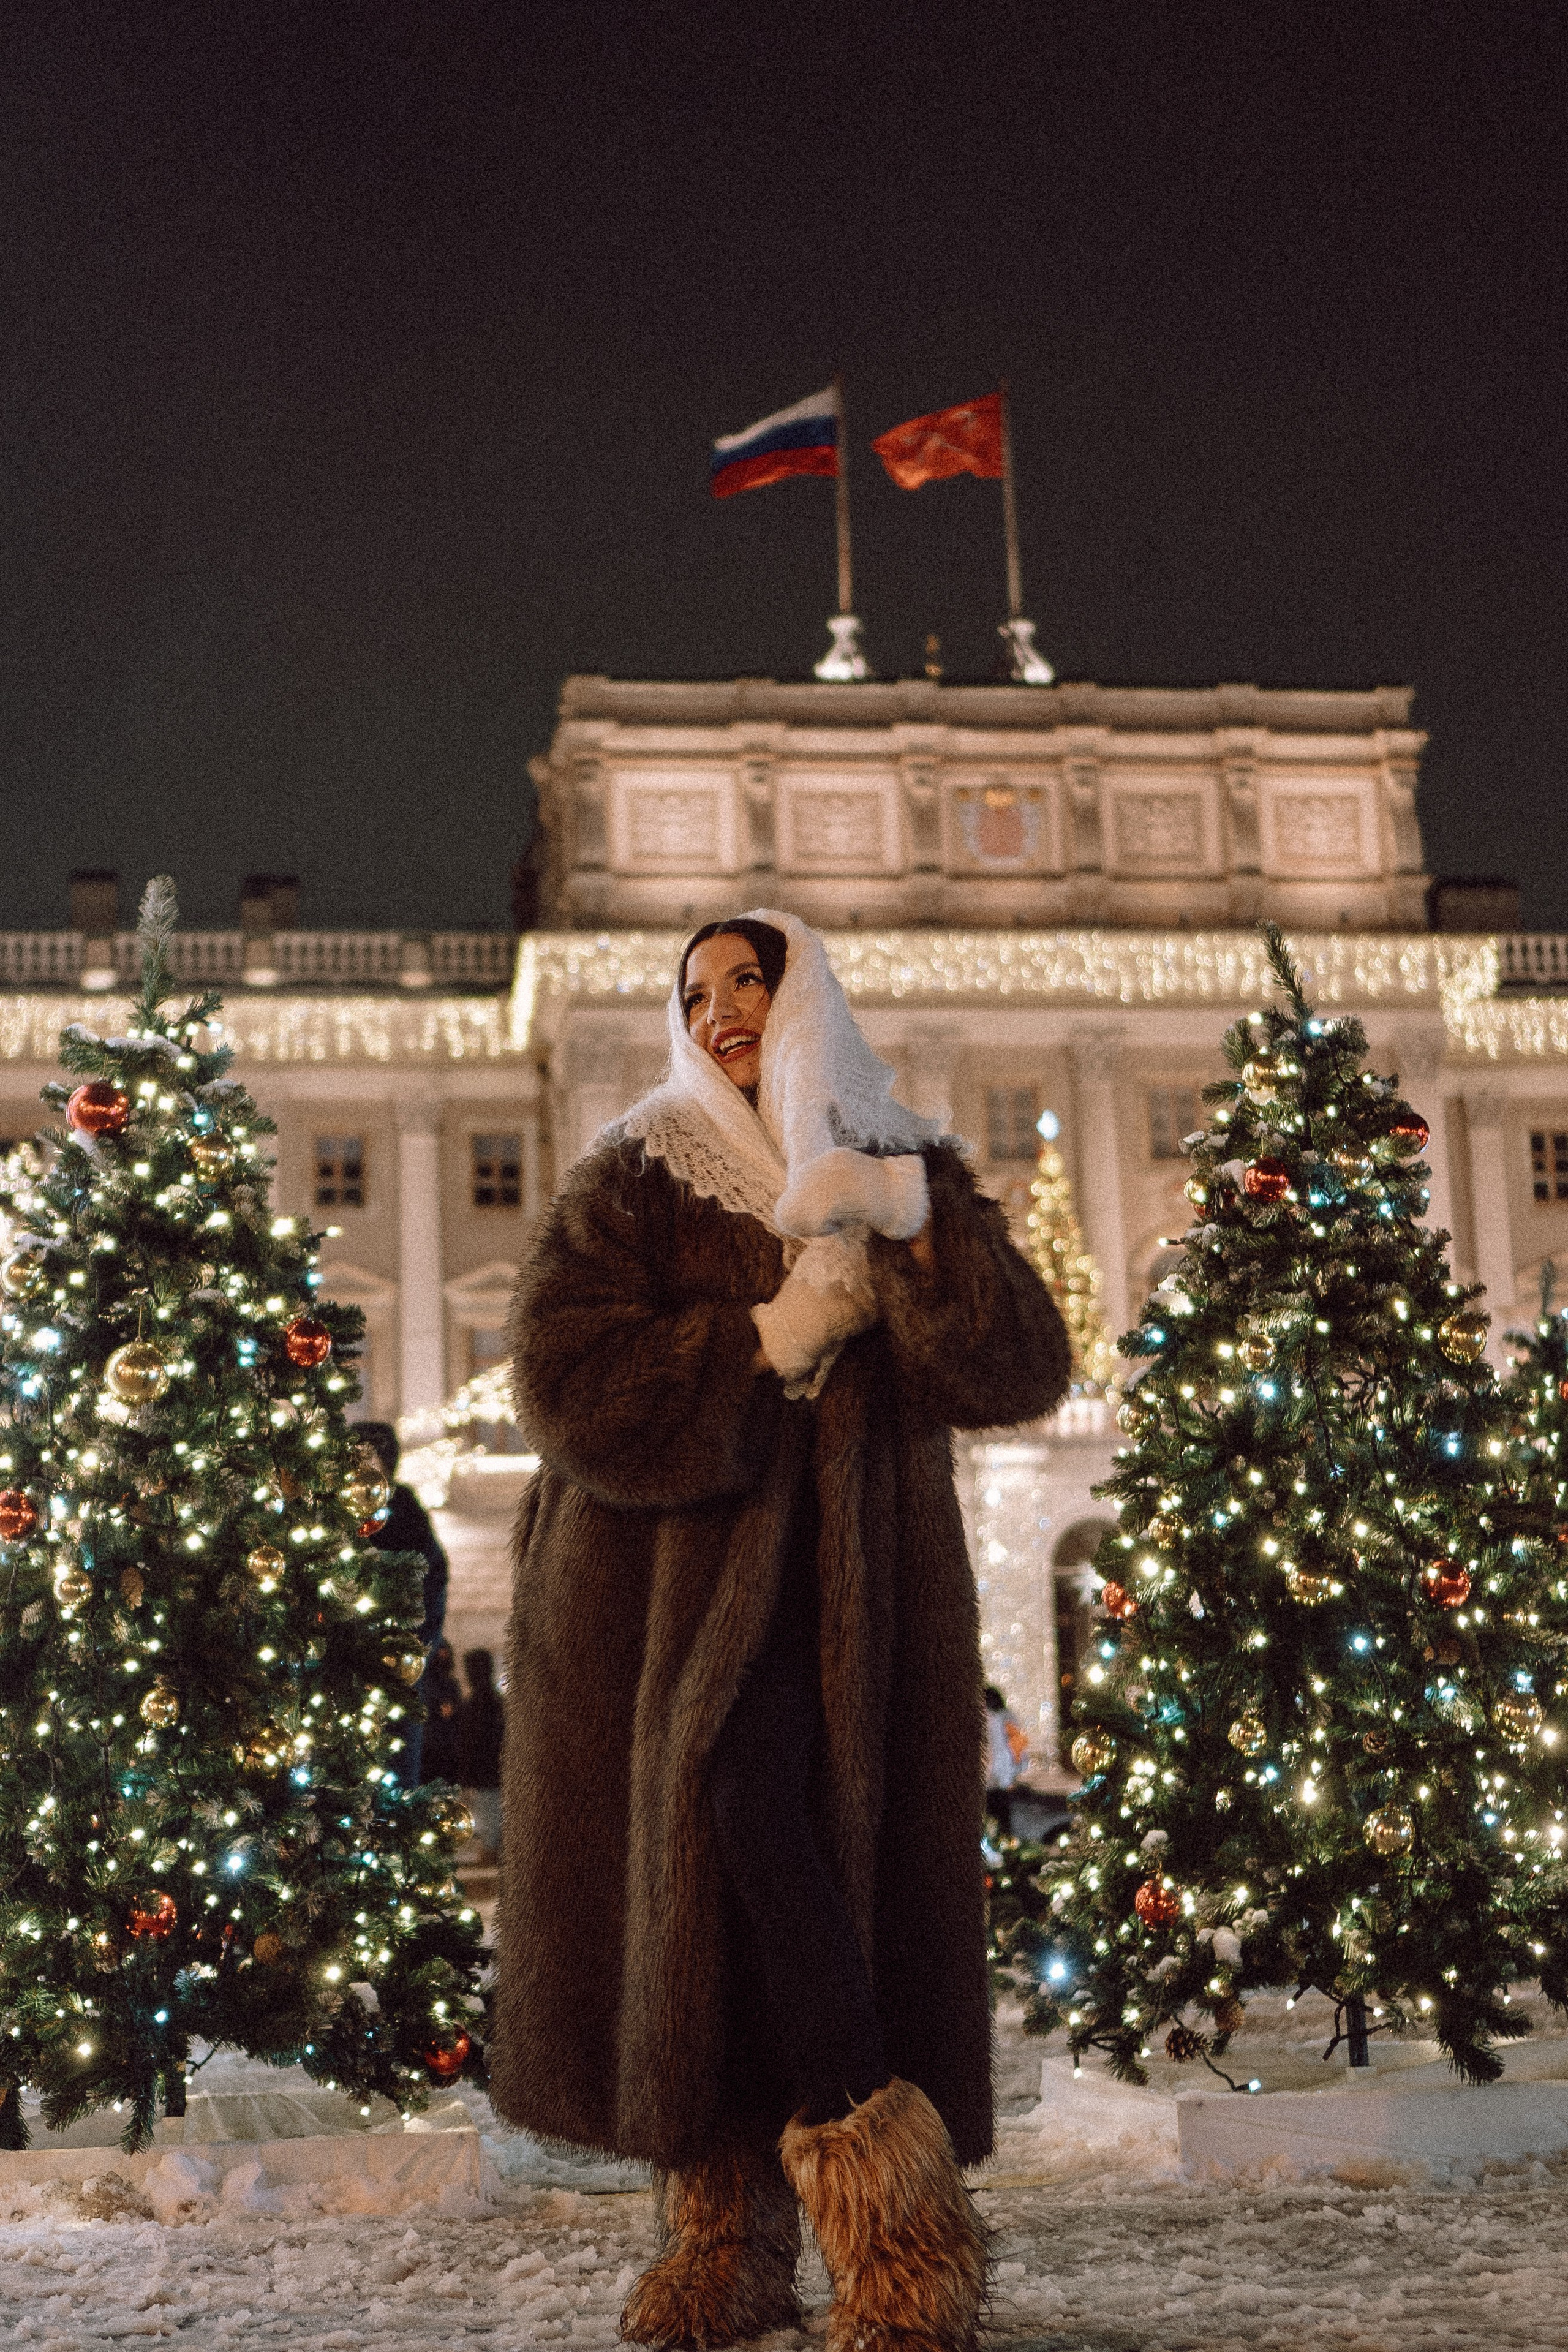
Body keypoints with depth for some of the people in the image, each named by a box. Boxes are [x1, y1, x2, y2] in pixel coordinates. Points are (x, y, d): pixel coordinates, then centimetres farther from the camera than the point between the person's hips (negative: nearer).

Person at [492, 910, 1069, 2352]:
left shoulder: (912, 1172, 10)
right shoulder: (637, 1178, 5)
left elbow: (1026, 1377, -3)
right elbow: (568, 1382, -9)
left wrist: (909, 1223, -15)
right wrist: (773, 1338, -11)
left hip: (853, 1591, 0)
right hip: (670, 1587, 0)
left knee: (753, 1803, -18)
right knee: (728, 1819, -9)